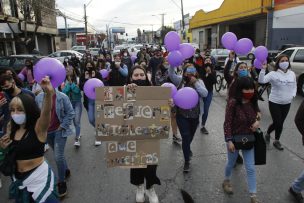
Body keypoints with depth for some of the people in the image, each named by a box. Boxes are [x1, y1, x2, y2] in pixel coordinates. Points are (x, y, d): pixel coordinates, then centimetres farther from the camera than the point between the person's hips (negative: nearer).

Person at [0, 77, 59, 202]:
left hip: (39, 177, -6)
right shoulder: (11, 128, 0)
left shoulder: (38, 127, -17)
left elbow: (46, 112, -39)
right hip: (18, 178, 6)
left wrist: (49, 93, -57)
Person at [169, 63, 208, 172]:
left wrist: (195, 83, -21)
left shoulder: (199, 81, -1)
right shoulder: (180, 80, -5)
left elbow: (205, 94, -15)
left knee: (190, 136, 22)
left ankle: (187, 149, 56)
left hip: (194, 115, 3)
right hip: (182, 115, -3)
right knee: (186, 137, -6)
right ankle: (187, 161, 11)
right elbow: (171, 74, -22)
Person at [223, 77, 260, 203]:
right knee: (231, 163, 19)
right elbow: (227, 123, -19)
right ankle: (226, 181, 48)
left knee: (251, 168, 9)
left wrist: (257, 122, -10)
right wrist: (229, 140, -21)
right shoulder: (233, 103, -23)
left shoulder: (252, 102, -5)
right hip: (235, 138, -4)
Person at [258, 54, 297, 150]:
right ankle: (267, 133, 29)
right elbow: (261, 81, -26)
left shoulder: (292, 74, 4)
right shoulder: (273, 74, -13)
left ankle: (277, 141, 32)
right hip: (274, 102, -4)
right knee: (277, 123, -3)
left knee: (280, 123, 12)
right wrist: (263, 69, -37)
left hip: (287, 103, 4)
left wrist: (293, 95, -3)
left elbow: (294, 86, 15)